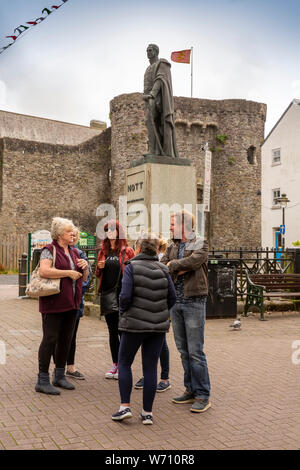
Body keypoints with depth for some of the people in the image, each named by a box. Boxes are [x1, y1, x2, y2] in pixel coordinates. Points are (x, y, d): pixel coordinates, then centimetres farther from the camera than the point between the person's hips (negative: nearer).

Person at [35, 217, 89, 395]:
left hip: (71, 303, 7)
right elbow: (44, 271, -24)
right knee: (50, 339, -4)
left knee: (66, 339, 12)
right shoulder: (50, 250, -6)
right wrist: (68, 273, -19)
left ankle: (60, 376, 25)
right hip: (53, 303, -7)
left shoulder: (74, 252, 16)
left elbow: (84, 278, 20)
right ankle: (42, 381, 4)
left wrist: (85, 267, -1)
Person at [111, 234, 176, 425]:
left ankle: (125, 407, 9)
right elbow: (172, 298, 2)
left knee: (124, 362, 14)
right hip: (158, 325, 3)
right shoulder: (163, 270, 2)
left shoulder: (131, 267, -9)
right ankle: (148, 412, 13)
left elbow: (125, 296, -16)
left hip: (134, 323, -3)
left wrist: (123, 312, 3)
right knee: (151, 367, 8)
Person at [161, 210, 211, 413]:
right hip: (175, 302, 6)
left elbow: (193, 261, -22)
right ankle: (191, 390, 23)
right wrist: (182, 268, -13)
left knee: (195, 351, -5)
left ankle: (203, 396, 5)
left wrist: (172, 265, -8)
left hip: (194, 301, -6)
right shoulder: (172, 247, 13)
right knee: (183, 350, 12)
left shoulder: (200, 244, -4)